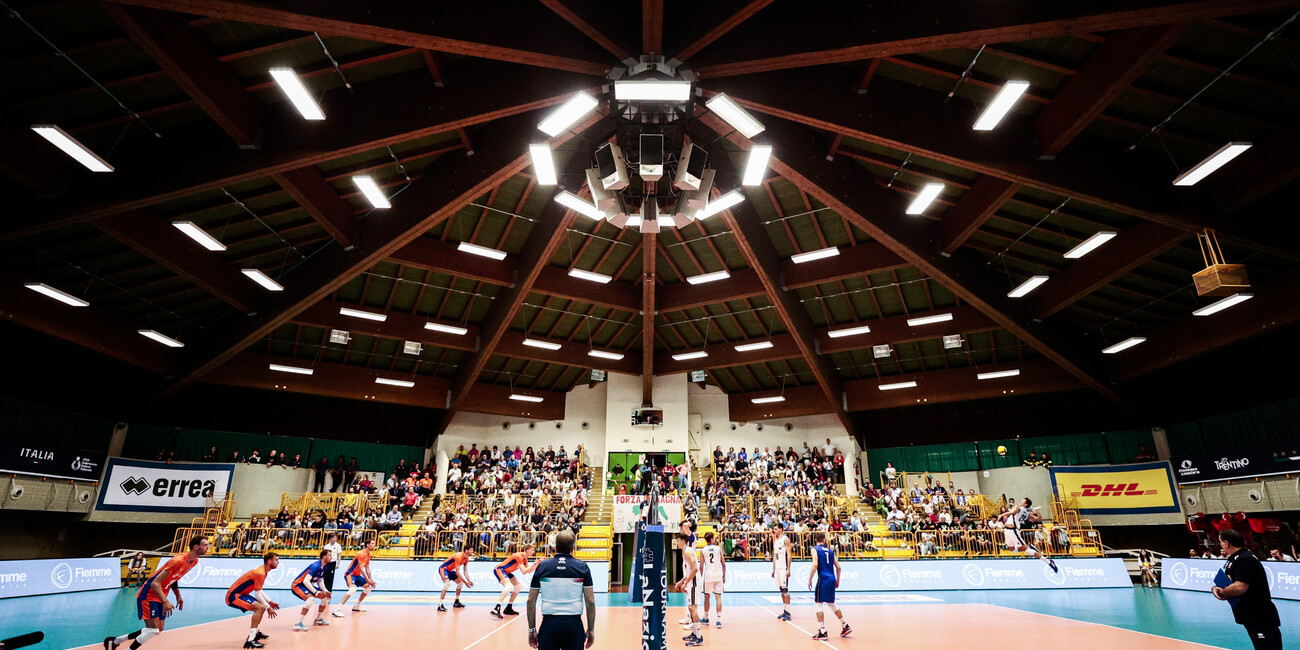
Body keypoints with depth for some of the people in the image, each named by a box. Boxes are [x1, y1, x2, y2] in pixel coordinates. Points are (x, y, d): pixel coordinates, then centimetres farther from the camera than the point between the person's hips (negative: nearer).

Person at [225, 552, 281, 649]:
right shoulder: (260, 573, -22)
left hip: (239, 594, 11)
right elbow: (258, 595, -21)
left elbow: (259, 591, 18)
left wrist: (269, 602, 12)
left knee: (261, 607, 23)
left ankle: (256, 632, 37)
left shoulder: (262, 571, 9)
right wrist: (268, 607, -14)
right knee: (260, 607, -27)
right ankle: (250, 640, -30)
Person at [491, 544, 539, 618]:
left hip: (506, 572, 10)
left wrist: (538, 563, 2)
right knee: (509, 586, -29)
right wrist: (534, 564, -21)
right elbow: (524, 571, -24)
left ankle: (508, 609, 16)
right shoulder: (519, 556, -20)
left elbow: (529, 571, 11)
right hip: (499, 569, -10)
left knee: (518, 586, 11)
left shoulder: (525, 558, 8)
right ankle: (496, 609, -38)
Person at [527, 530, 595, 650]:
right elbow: (590, 602, -2)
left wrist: (532, 629, 10)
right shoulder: (582, 567, -1)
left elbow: (531, 601, 3)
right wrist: (591, 629, 6)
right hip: (574, 623, 0)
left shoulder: (542, 566, 2)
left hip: (549, 623, 0)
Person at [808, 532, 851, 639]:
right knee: (831, 603, 22)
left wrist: (810, 579, -10)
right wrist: (837, 581, 24)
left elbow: (815, 565, -15)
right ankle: (845, 627, 27)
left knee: (819, 604, 0)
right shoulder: (830, 551, 16)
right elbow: (838, 567, 13)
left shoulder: (815, 549, -1)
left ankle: (822, 632, -4)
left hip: (823, 579, -6)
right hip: (832, 579, 6)